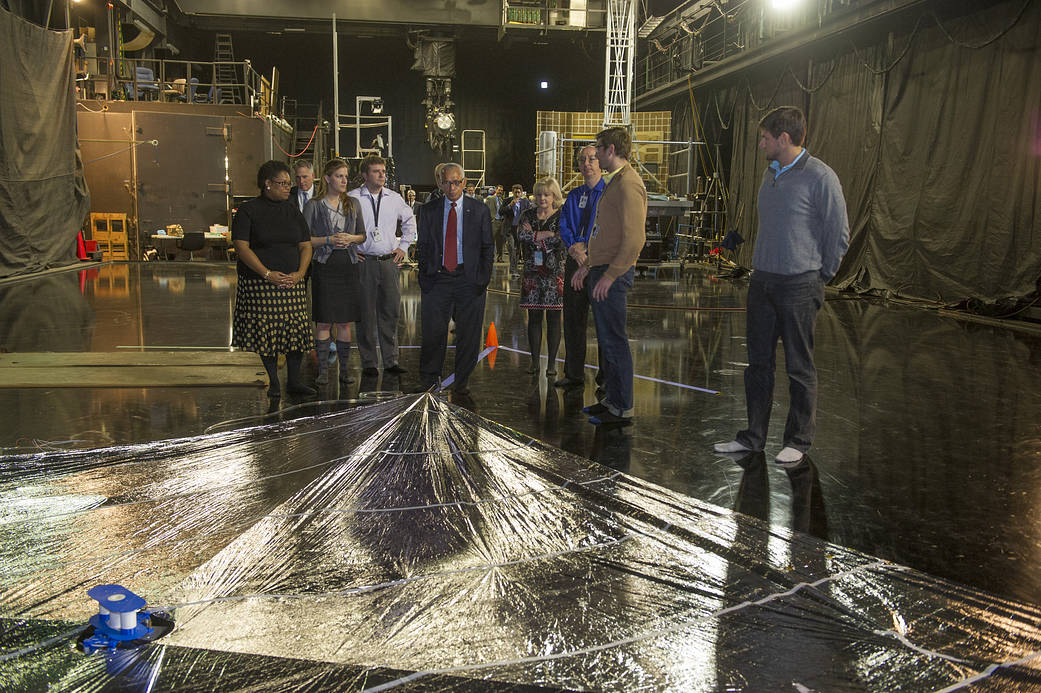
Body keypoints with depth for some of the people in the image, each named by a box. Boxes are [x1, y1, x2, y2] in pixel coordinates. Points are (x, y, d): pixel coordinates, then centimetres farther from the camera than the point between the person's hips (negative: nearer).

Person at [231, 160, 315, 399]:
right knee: (267, 332, -1)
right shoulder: (248, 210, -2)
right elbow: (241, 247, -10)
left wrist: (300, 273, -7)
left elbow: (305, 245, 10)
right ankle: (273, 383, 10)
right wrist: (267, 274, -17)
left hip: (293, 284, 4)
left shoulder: (292, 210, 12)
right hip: (260, 285, -4)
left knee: (297, 330, 1)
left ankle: (294, 381, 12)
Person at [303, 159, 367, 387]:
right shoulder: (314, 205, 0)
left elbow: (363, 235, 15)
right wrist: (329, 240, -13)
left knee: (345, 322, 5)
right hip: (324, 267, -3)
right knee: (323, 322, -1)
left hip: (348, 267, 3)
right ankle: (323, 370, 7)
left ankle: (344, 369, 13)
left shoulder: (353, 204, 10)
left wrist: (351, 238, -6)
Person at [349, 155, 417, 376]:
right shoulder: (352, 198, -3)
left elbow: (410, 221, 24)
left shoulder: (394, 198, 9)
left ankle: (391, 360, 16)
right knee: (366, 313, 0)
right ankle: (368, 362, 10)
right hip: (364, 261, -3)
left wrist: (404, 246, 15)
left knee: (390, 311, 7)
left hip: (390, 261, 3)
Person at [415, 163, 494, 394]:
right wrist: (424, 277, 2)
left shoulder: (479, 210, 5)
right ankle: (428, 379, 16)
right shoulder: (429, 210, 9)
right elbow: (422, 246, 11)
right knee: (433, 331, 1)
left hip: (469, 279, 0)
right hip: (437, 278, 1)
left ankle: (462, 381, 17)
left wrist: (484, 279, -2)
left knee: (468, 333, 3)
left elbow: (487, 247, 6)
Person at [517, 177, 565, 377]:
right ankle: (535, 361, 14)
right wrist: (547, 235, -14)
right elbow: (521, 235, -11)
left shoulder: (562, 216, 1)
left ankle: (552, 363, 8)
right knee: (534, 318, 6)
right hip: (532, 273, 3)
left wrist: (535, 236, -9)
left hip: (555, 273, -3)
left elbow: (561, 241, -16)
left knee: (553, 319, 1)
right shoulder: (528, 215, 9)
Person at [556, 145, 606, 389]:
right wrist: (573, 247, -12)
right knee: (572, 318, 8)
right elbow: (564, 227, 8)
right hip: (575, 262, 5)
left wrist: (584, 247, -16)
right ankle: (574, 373, 18)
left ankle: (607, 376, 10)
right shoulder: (573, 196, 15)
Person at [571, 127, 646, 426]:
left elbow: (634, 239, -22)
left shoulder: (628, 184, -15)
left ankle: (622, 409, 2)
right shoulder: (612, 183, 18)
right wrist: (587, 265, 21)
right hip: (602, 270, 10)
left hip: (613, 275, -10)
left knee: (614, 340, -5)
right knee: (606, 339, 15)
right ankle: (611, 398, 24)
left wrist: (609, 275, -23)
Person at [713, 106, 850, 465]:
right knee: (758, 362, 11)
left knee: (799, 368, 4)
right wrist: (763, 267, 15)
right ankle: (753, 436, 21)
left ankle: (798, 442, 16)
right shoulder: (771, 173, 11)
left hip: (798, 287, -7)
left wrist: (819, 277, 1)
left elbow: (839, 236, -7)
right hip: (761, 281, 7)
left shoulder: (820, 177, -11)